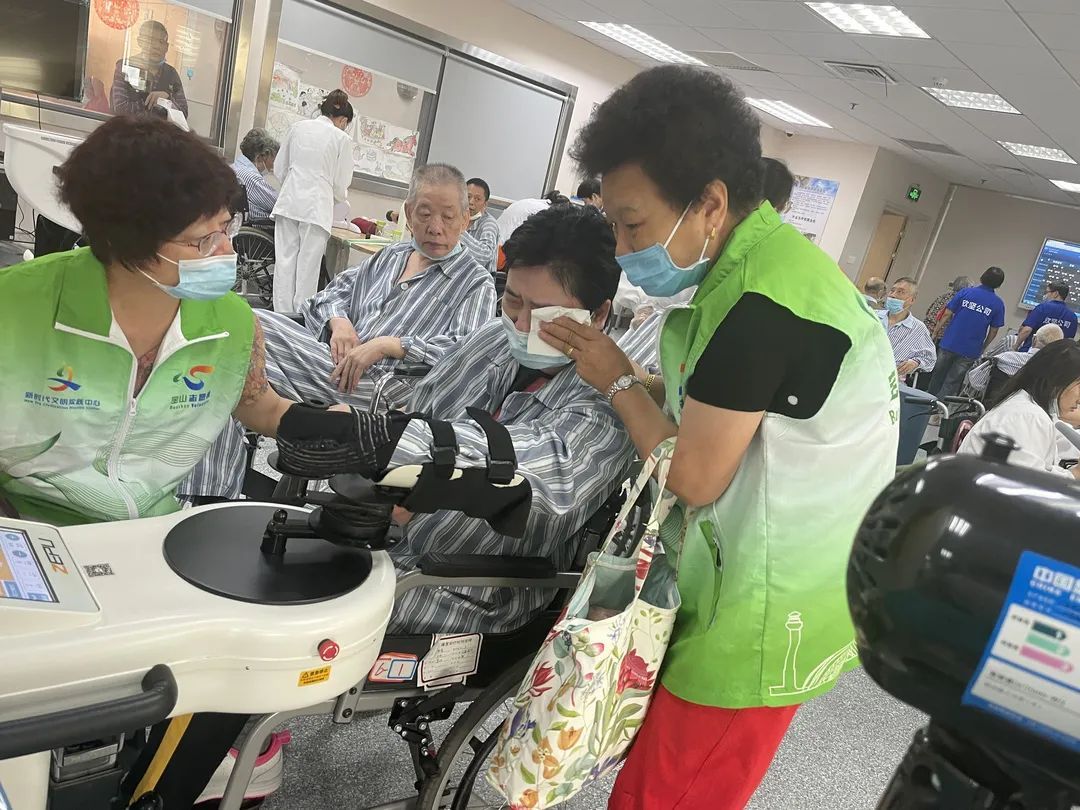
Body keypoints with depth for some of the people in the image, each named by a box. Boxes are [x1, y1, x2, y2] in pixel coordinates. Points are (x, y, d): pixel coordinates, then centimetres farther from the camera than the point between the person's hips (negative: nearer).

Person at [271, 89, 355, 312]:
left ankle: (282, 314, 8)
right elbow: (341, 184, 2)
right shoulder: (342, 138, -1)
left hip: (289, 200, 4)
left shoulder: (297, 127, 10)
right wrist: (340, 197, 24)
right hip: (317, 205, -4)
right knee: (308, 265, 1)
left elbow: (280, 167, 14)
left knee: (285, 260, 5)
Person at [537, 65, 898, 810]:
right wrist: (627, 373, 2)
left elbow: (695, 476, -21)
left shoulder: (763, 299, -27)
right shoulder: (759, 262, 5)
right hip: (749, 580, 9)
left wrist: (618, 383, -8)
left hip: (766, 609, -9)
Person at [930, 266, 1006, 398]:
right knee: (951, 383, 5)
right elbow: (993, 331, 2)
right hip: (970, 351, 0)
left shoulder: (965, 292, -3)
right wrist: (982, 348, 14)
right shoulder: (998, 304, -2)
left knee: (937, 377, 16)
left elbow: (947, 315, -4)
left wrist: (935, 333, 5)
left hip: (949, 343, 0)